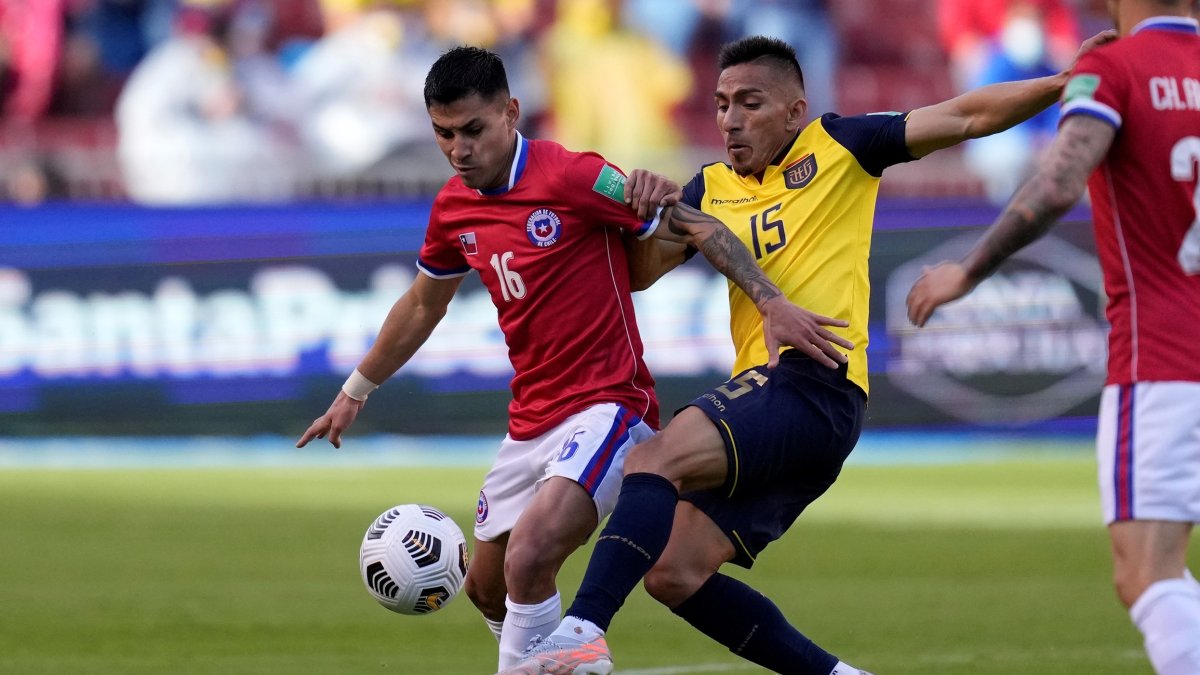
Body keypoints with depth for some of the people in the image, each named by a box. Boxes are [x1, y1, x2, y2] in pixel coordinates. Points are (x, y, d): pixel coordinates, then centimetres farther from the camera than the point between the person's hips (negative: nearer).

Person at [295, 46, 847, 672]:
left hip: (606, 408, -8)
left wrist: (772, 302, -24)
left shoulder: (572, 177, -16)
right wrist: (354, 392, 31)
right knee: (487, 588, 15)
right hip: (531, 423, 8)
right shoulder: (452, 207, 5)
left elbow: (697, 228, -13)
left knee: (527, 561, -27)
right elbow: (422, 305, 24)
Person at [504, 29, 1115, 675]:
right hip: (764, 387, 8)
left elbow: (965, 116, 5)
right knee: (673, 575, 0)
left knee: (656, 457, -27)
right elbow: (640, 272, 14)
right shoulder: (713, 187, 21)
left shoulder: (838, 147, 7)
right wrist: (645, 211, -6)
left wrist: (1064, 83, -5)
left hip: (815, 387, -8)